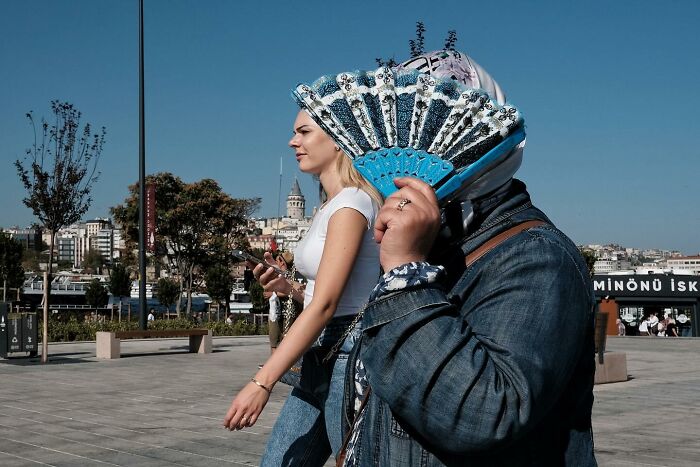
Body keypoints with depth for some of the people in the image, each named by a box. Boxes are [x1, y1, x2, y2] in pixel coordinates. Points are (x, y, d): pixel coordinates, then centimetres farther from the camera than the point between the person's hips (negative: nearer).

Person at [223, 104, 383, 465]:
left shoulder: (352, 202, -13)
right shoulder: (330, 207, 16)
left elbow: (325, 304, -21)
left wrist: (262, 382, -25)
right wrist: (290, 288, 4)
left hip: (351, 355, -9)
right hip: (322, 358, 9)